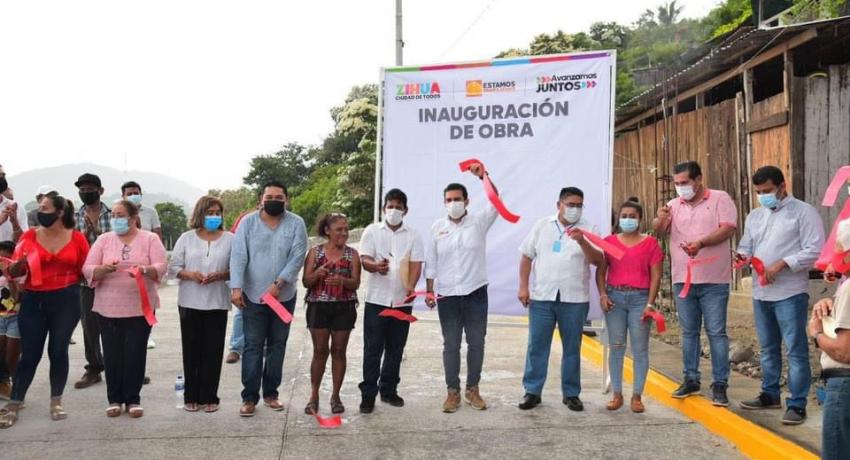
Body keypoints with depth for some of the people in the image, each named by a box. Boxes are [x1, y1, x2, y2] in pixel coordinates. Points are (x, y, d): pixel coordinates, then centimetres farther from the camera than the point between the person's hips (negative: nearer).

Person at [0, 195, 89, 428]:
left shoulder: (77, 238, -1)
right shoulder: (29, 236, 2)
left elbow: (85, 271, 4)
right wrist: (19, 265, -18)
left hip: (66, 301, -1)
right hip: (33, 301, 1)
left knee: (58, 350, 3)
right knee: (30, 354, 1)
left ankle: (56, 402, 17)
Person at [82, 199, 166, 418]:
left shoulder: (150, 239, 4)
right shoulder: (104, 240, 8)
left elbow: (160, 268, -6)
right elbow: (88, 270, 2)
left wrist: (144, 270, -27)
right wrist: (104, 269, -19)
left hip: (140, 307, -1)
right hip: (109, 307, 1)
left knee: (136, 353, 0)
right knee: (112, 354, 3)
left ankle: (133, 399, 12)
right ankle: (114, 399, 16)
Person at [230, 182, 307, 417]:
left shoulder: (296, 224, -2)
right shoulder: (248, 222, -1)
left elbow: (297, 257, -11)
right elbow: (238, 255, -8)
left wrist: (278, 284, -21)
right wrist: (236, 287, -20)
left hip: (284, 296, 1)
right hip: (253, 296, -1)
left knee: (277, 346, 10)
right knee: (253, 347, 0)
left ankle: (270, 393, 21)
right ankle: (249, 397, 4)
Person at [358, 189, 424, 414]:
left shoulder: (413, 235, 7)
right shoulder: (372, 231, 3)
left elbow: (416, 264, 0)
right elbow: (364, 260, -5)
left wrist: (410, 286, -19)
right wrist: (376, 266, -29)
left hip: (402, 300, 2)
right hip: (376, 299, -2)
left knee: (395, 349, 10)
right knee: (373, 349, -1)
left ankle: (388, 390, 22)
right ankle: (368, 394, 4)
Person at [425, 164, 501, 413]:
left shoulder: (479, 222, 0)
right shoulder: (437, 227, 5)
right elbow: (431, 263, 8)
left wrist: (483, 176, -28)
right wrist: (429, 291, 3)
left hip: (475, 292, -1)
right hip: (447, 295, 1)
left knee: (476, 343, 6)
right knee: (451, 345, 5)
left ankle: (473, 389, 19)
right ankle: (452, 391, 14)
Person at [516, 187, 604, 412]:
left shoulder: (587, 229, 1)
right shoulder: (542, 226, 7)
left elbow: (598, 261, -8)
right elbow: (527, 256, 9)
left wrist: (582, 242, -24)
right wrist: (523, 286, 2)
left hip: (574, 299, -1)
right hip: (541, 297, 1)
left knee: (572, 348, 8)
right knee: (537, 346, 4)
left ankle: (571, 393, 19)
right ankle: (532, 391, 13)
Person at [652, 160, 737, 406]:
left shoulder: (720, 199, -1)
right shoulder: (674, 205, 11)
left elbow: (728, 228, -12)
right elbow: (659, 231, 5)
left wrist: (701, 242, -26)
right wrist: (660, 220, -19)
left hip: (713, 280, -4)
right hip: (683, 279, 5)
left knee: (716, 332, -2)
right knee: (689, 332, 12)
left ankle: (720, 384, 4)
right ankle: (691, 379, 22)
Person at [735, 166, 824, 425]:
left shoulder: (803, 212, -5)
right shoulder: (754, 216, 16)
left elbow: (815, 251, -13)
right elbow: (746, 245, 20)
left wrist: (781, 264, -20)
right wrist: (742, 256, -4)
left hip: (790, 293, -7)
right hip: (760, 293, 7)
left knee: (795, 350, -4)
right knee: (768, 348, 17)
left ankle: (797, 404, 2)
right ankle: (770, 395, 29)